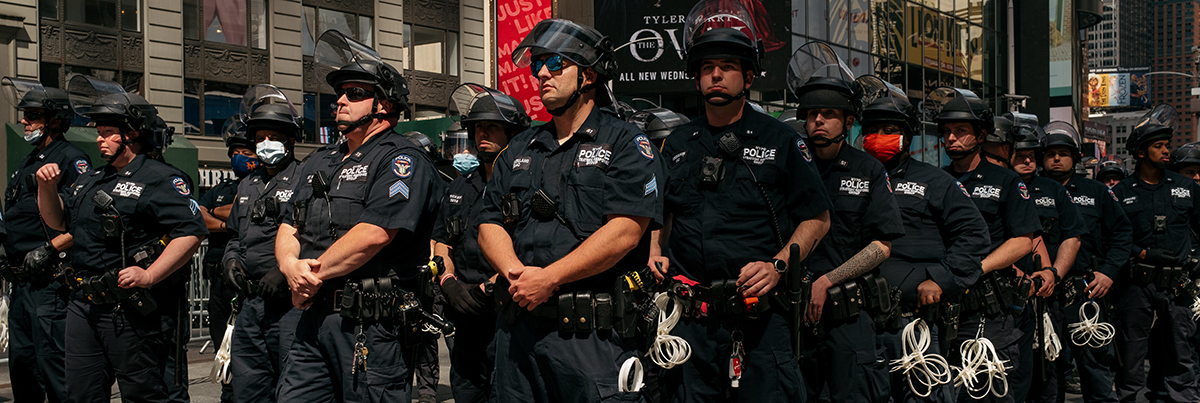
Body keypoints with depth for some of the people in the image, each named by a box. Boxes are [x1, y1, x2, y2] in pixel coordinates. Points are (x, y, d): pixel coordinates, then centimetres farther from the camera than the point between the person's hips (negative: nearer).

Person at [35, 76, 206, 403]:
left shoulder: (160, 179, -8)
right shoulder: (92, 181, 19)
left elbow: (191, 232, -19)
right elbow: (58, 221, 27)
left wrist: (149, 276, -25)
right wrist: (46, 187, 8)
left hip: (131, 312, -8)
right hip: (83, 306, 8)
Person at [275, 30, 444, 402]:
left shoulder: (403, 160, -6)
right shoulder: (320, 162, 21)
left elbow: (373, 234, -18)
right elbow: (288, 227, 18)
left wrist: (314, 275, -10)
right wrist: (291, 266, -5)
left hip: (372, 326, -8)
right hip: (313, 318, 8)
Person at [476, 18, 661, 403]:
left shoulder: (626, 143, -1)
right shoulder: (520, 148, 18)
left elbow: (625, 231, -13)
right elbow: (489, 225, 13)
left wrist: (548, 278, -16)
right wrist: (517, 274, -9)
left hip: (592, 333, -5)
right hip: (518, 325, 5)